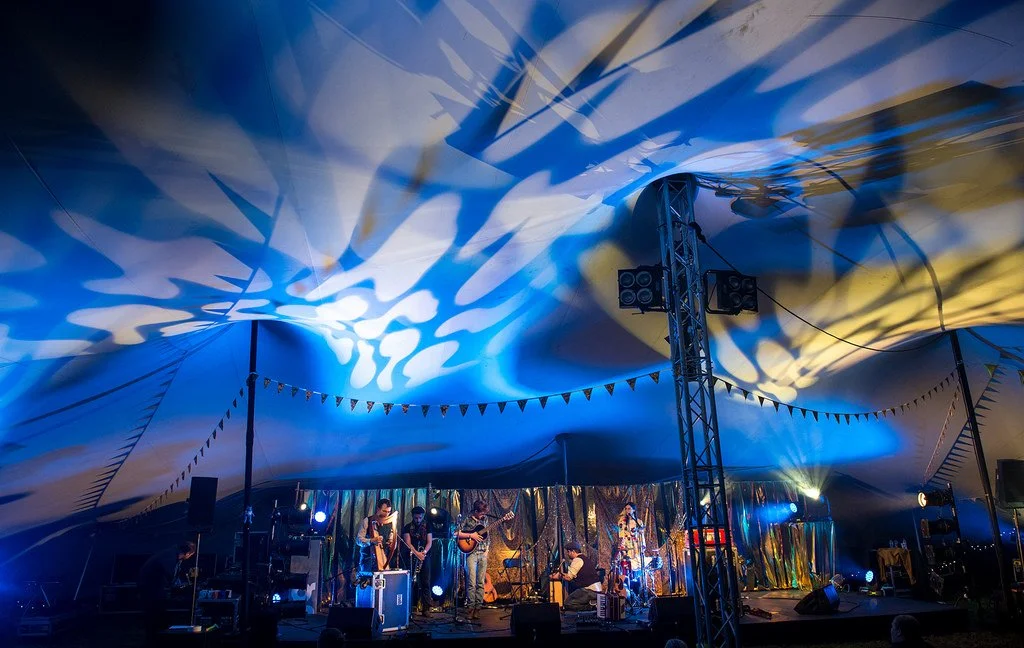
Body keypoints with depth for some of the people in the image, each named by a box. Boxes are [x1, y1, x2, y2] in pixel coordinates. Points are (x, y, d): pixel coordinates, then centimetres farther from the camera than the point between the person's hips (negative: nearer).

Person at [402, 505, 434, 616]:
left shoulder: (427, 527, 10)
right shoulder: (407, 528, 4)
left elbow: (429, 542, 3)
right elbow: (408, 543, -6)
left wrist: (424, 552, -16)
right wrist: (417, 553, -20)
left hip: (424, 557, 1)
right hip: (411, 557, -1)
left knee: (426, 582, -4)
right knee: (412, 582, -3)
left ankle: (426, 608, -5)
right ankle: (412, 606, 5)